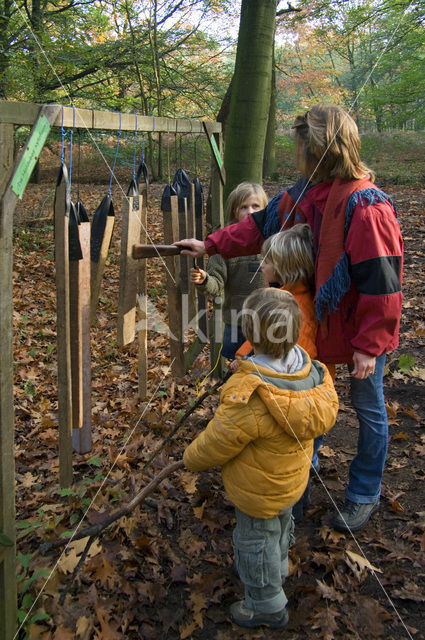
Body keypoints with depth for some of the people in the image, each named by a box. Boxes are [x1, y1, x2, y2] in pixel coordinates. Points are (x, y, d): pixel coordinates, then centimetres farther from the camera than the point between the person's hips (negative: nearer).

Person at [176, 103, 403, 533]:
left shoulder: (365, 206, -27)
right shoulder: (305, 193, -1)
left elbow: (381, 283, -26)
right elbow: (261, 225, 11)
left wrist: (369, 345, -22)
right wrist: (211, 245, 7)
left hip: (360, 332, -7)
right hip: (317, 324, 8)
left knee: (368, 409, 11)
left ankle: (364, 495, 30)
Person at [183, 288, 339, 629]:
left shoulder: (249, 397, -41)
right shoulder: (313, 372, -18)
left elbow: (216, 443, -28)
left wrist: (191, 458, -6)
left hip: (258, 491, -8)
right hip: (294, 479, 8)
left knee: (256, 540, 18)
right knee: (281, 525, 33)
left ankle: (268, 605, 40)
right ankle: (277, 572, 61)